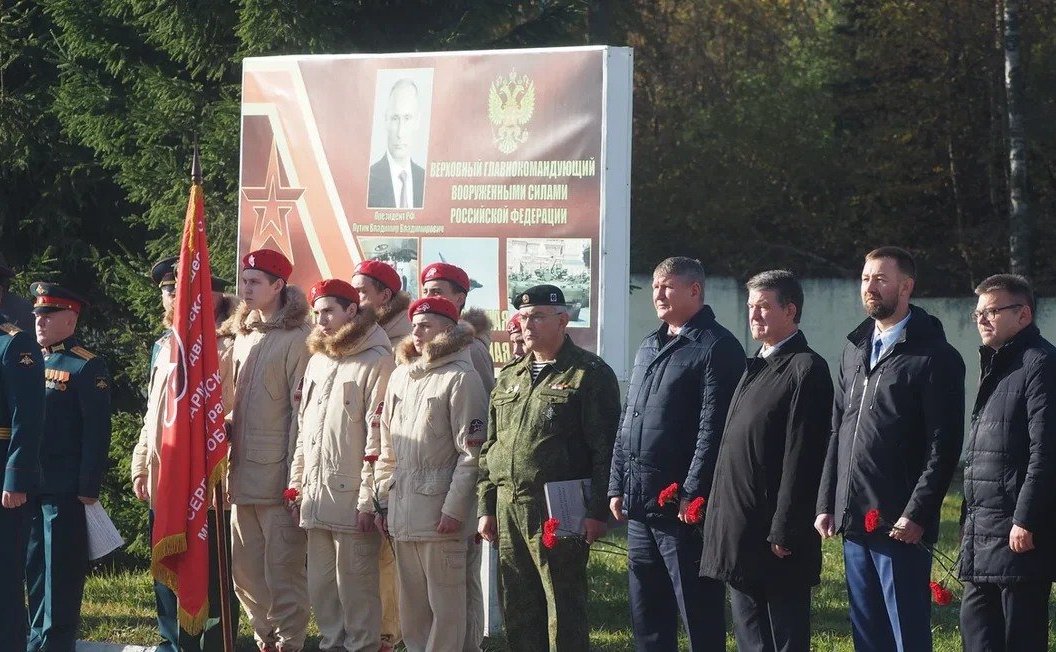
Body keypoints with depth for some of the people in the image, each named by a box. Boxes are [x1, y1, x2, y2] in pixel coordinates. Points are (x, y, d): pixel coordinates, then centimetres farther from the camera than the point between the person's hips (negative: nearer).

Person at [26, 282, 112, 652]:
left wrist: (88, 489, -14)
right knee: (34, 568, 13)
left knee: (62, 573, -2)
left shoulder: (87, 367, -6)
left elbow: (97, 432, -10)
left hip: (65, 491, -7)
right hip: (29, 486, 7)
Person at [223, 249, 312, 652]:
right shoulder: (243, 337, 16)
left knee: (283, 569, -5)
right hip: (243, 475, 8)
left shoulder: (297, 338, -8)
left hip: (278, 477, -8)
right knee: (245, 570, 11)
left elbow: (301, 409, -11)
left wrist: (295, 476, -14)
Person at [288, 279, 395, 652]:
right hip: (315, 496, 7)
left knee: (355, 585, -4)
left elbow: (378, 436, -12)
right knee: (321, 586, 11)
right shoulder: (317, 362, 18)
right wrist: (298, 483, 16)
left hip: (352, 496, -7)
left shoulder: (376, 362, -7)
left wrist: (369, 499, -16)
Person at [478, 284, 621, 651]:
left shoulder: (589, 374, -3)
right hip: (508, 508, 7)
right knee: (517, 610, 10)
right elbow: (490, 447, 21)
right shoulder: (509, 377, 18)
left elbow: (605, 448, -8)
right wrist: (486, 507, 14)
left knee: (564, 613, -3)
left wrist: (597, 511, -14)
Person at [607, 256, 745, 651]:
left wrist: (692, 493, -20)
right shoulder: (649, 348, 18)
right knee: (647, 617, 12)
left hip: (684, 506, -9)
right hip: (640, 504, 9)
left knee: (700, 617, -4)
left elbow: (713, 428, -16)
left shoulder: (716, 347, -8)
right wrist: (618, 485, 15)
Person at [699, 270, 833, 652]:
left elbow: (802, 458, -17)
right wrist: (719, 517, 16)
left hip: (776, 538, -9)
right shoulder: (756, 369, 17)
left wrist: (784, 532, -20)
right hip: (740, 534, 9)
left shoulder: (806, 369, -11)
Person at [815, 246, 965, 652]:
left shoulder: (934, 357, -6)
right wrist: (826, 504, 13)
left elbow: (944, 446, -10)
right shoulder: (855, 350, 17)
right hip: (853, 521, 7)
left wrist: (917, 513, -16)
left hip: (899, 524, -7)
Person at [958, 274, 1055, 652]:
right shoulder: (995, 366, 20)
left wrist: (1026, 521, -22)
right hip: (984, 532, 10)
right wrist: (969, 518, 19)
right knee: (976, 621, 10)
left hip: (1018, 534, -10)